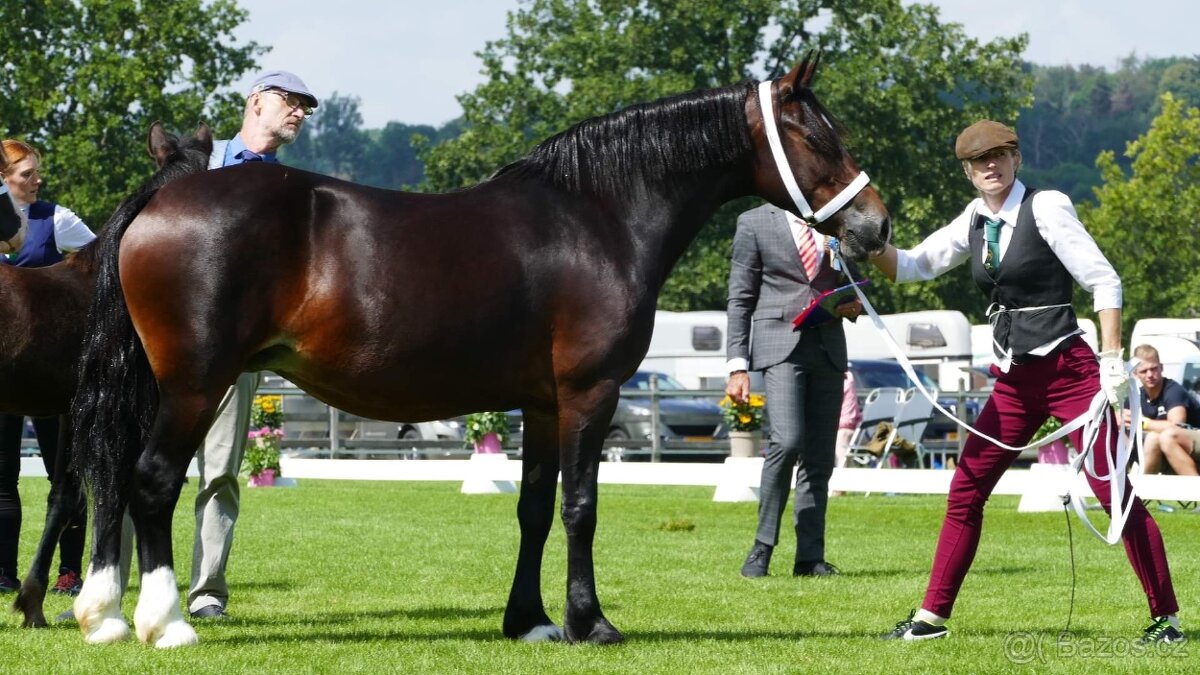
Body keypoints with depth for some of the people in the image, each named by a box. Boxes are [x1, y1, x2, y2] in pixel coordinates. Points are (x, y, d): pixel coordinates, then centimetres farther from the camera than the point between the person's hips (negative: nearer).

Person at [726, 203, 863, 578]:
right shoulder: (755, 223, 3)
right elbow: (740, 299, 2)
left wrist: (854, 306, 1)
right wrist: (738, 366, -5)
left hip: (828, 347, 5)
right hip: (780, 344, -5)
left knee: (819, 458, 3)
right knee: (787, 441, -21)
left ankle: (810, 558, 6)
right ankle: (762, 547, -10)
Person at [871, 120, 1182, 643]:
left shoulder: (1046, 208, -8)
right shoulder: (974, 222, 10)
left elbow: (1104, 282, -10)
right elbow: (912, 267, 15)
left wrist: (1112, 361, -16)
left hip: (1069, 370, -7)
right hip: (1013, 382, 7)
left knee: (1114, 492, -7)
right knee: (965, 491, 5)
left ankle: (1166, 617, 0)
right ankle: (931, 616, 13)